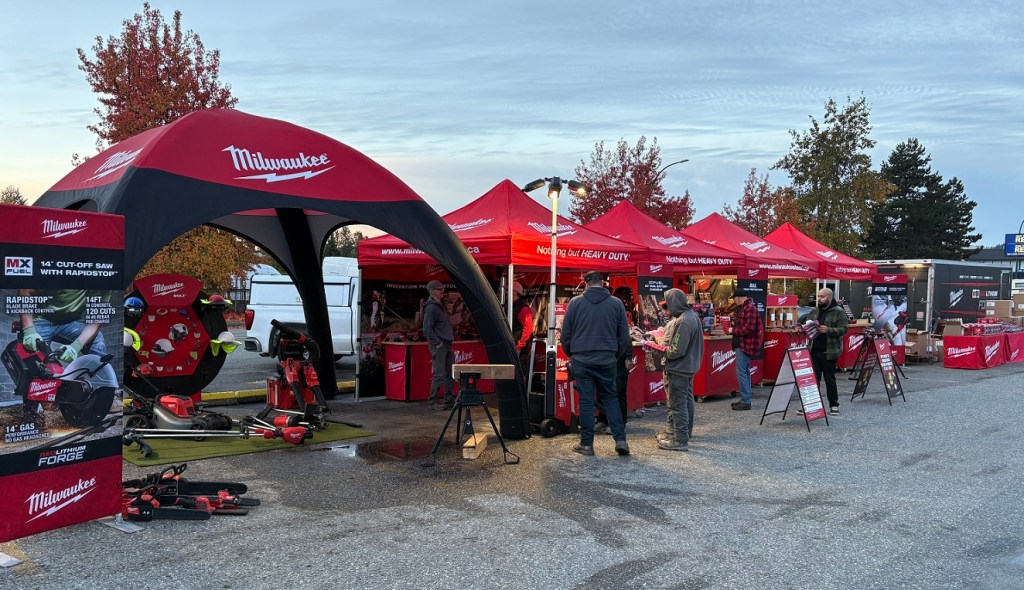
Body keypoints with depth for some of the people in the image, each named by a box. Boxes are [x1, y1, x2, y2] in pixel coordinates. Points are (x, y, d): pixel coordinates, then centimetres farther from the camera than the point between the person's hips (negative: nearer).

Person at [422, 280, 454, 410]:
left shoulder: (440, 306, 17)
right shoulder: (430, 308, -12)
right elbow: (427, 329, -18)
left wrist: (450, 339, 14)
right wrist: (438, 343, -17)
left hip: (446, 345, 9)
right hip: (438, 346, -9)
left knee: (451, 373, 11)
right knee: (440, 375, -8)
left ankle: (449, 400, 19)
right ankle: (432, 402, 0)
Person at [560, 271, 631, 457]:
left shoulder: (575, 302, -2)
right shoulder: (616, 303, 2)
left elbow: (565, 332, 2)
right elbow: (624, 335, 6)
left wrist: (570, 353, 17)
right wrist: (616, 355, 19)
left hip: (582, 360, -1)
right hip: (607, 361, 1)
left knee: (586, 401, 5)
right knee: (610, 398, 13)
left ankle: (586, 444, 9)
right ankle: (620, 440, 6)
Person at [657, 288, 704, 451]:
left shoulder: (683, 322, -24)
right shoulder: (692, 315, 8)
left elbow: (677, 351, -26)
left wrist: (662, 351, -10)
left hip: (679, 369, -11)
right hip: (689, 367, 11)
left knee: (677, 404, -4)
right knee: (686, 400, 21)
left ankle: (680, 440, 1)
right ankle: (685, 431, 36)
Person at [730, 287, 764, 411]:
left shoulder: (750, 308, -17)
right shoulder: (743, 308, 16)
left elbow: (749, 328, -24)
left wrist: (734, 330, -15)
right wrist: (734, 324, 6)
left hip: (745, 344, -11)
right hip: (743, 344, 11)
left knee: (741, 372, -9)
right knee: (745, 371, 15)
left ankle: (745, 402, -6)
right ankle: (746, 399, 24)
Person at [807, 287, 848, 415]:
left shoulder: (839, 312, -3)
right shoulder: (814, 311, 13)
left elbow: (843, 329, -10)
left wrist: (828, 330, -25)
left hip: (829, 352, -4)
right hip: (814, 350, 4)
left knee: (830, 380, 4)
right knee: (813, 379, 6)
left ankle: (834, 405, 16)